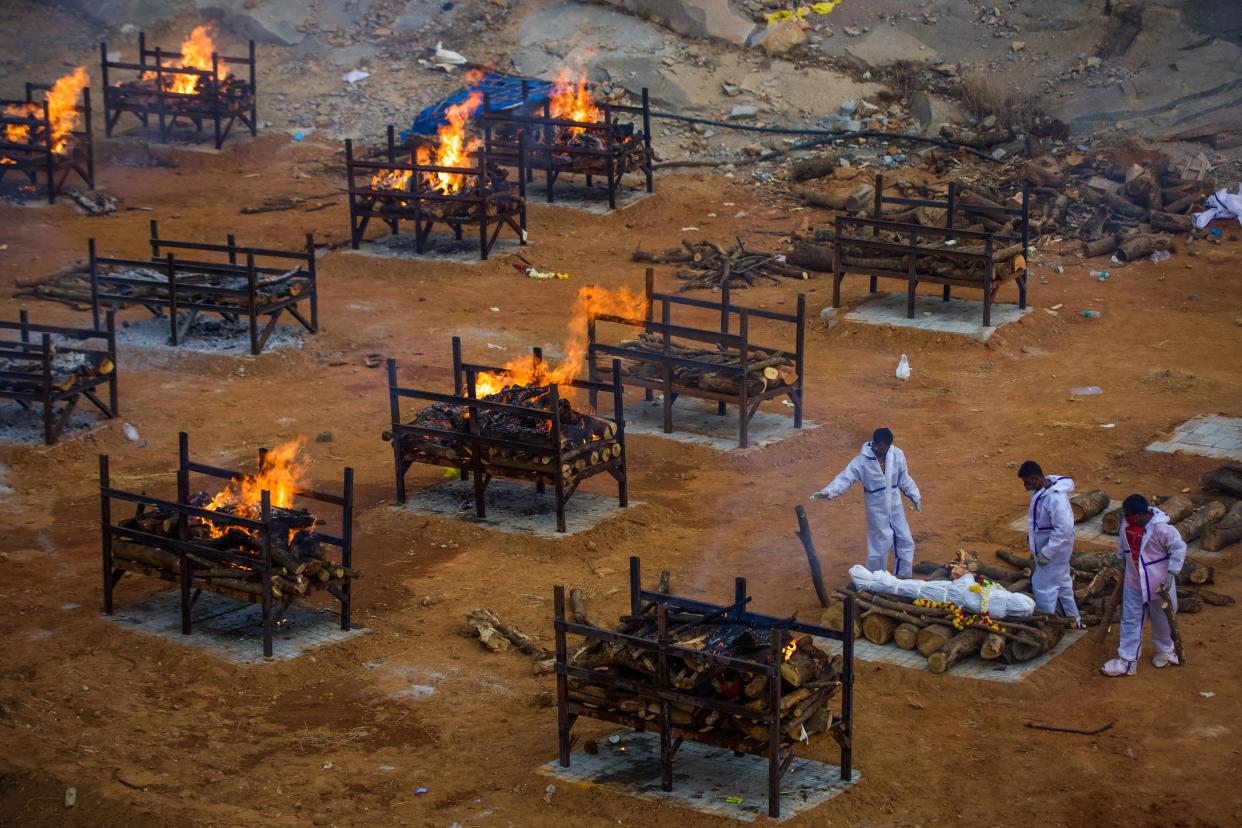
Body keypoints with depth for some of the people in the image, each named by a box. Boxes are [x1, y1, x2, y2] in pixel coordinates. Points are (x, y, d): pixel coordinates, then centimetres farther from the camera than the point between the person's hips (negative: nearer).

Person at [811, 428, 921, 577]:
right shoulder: (862, 461, -19)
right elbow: (845, 479, -22)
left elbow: (904, 479, 7)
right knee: (879, 547, 2)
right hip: (877, 510, -4)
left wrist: (915, 497, 11)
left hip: (895, 508, 4)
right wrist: (827, 492, -36)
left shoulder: (897, 455, -7)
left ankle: (903, 578, 29)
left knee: (905, 542, 12)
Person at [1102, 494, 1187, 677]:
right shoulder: (1127, 525, -9)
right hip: (1134, 583, 5)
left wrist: (1171, 573, -19)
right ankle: (1127, 661, 14)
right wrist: (1122, 564, 20)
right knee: (1130, 621, 7)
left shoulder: (1161, 529, -29)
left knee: (1162, 619, 17)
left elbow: (1179, 548, -19)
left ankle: (1164, 650, 41)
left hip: (1158, 584, -5)